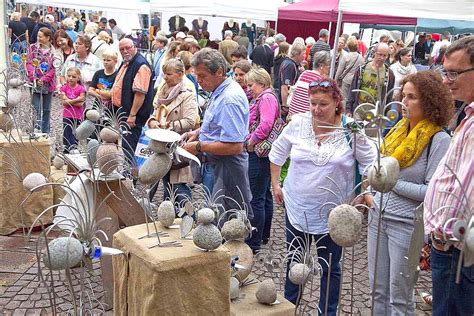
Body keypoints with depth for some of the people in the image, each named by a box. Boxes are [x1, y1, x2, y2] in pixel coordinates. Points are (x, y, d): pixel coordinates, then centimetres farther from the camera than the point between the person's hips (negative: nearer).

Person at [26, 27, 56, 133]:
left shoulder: (53, 51, 0)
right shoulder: (33, 47, 4)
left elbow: (54, 68, -4)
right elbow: (29, 63, -2)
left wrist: (44, 79, -15)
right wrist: (33, 76, -18)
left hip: (48, 84, 0)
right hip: (35, 83, 0)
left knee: (46, 109, 9)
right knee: (36, 108, -5)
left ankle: (45, 131, 18)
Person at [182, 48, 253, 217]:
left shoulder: (229, 99, -25)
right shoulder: (220, 91, 8)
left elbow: (235, 146, -29)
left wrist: (199, 146, -20)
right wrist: (198, 132, 8)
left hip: (228, 167, -10)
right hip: (219, 165, 10)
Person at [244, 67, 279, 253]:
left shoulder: (267, 98, -12)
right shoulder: (261, 99, 20)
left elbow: (265, 124, -26)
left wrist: (252, 141, -16)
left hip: (259, 154, -11)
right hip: (262, 154, 11)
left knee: (256, 199, -7)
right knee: (265, 196, 19)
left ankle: (254, 243, -1)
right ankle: (263, 236, 33)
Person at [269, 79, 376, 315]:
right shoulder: (298, 123, -7)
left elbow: (369, 163, -2)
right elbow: (277, 153, 8)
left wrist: (364, 194, -6)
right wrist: (275, 185, 9)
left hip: (332, 213, -2)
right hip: (297, 208, 2)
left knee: (330, 268, 13)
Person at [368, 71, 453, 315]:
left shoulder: (439, 139, -15)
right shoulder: (400, 129, 6)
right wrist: (373, 194, 5)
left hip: (407, 224, -7)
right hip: (378, 216, 7)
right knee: (378, 290, 18)